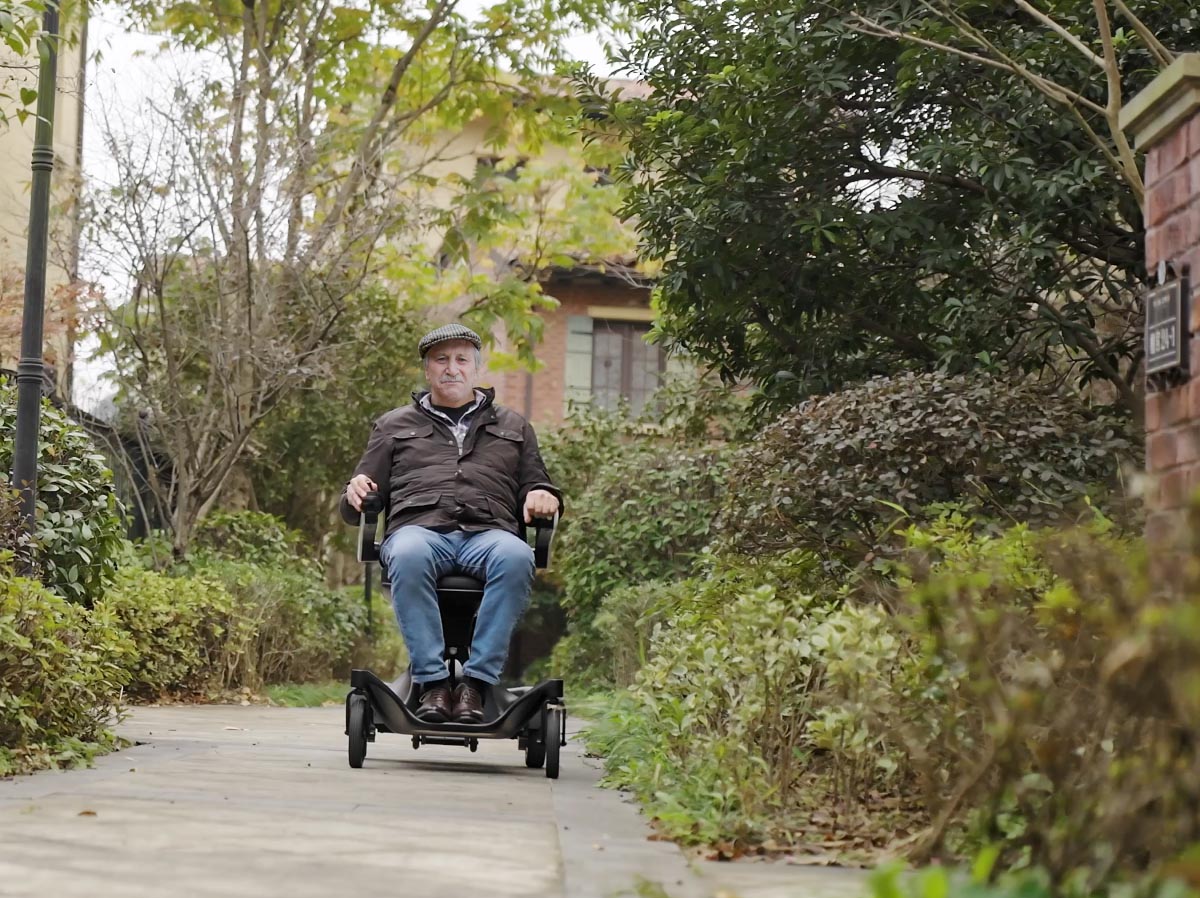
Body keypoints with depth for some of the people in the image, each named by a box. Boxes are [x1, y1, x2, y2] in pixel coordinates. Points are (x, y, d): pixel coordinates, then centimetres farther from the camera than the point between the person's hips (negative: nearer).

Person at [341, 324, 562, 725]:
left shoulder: (513, 427, 31)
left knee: (516, 558, -38)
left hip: (490, 533, 1)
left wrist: (542, 497, 5)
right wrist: (356, 490, 1)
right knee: (409, 556, -40)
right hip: (419, 529, -1)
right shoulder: (394, 425, 29)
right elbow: (362, 500, 26)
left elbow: (536, 486, 30)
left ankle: (477, 680, -36)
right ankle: (431, 681, -38)